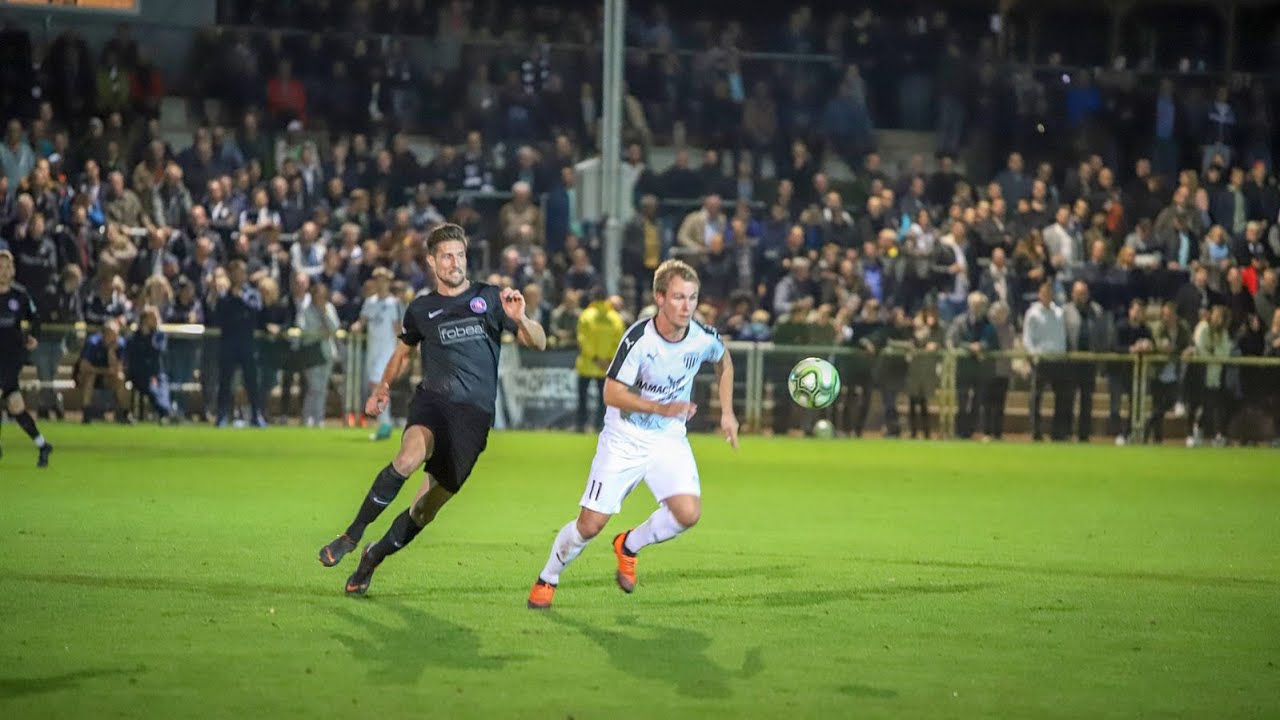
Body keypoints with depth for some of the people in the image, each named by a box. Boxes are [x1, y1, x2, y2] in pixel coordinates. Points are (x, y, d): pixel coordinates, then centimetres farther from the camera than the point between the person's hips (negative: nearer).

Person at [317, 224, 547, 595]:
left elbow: (538, 343, 5)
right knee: (410, 455, -33)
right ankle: (351, 536, -22)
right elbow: (404, 351, 31)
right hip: (432, 398, 0)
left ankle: (375, 555, 26)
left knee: (428, 506, 1)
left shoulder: (489, 298, 7)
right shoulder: (421, 309, 13)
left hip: (474, 412, 0)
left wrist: (520, 319, -15)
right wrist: (383, 388, 16)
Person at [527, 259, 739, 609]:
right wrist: (661, 408, -34)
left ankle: (628, 546, 11)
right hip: (624, 438, -3)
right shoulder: (639, 338, -23)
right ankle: (547, 580, 22)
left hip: (669, 439, 3)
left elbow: (723, 361, 14)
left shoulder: (704, 338, -11)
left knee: (688, 513, -19)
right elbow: (612, 393, -22)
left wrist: (727, 412, 9)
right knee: (590, 524, -4)